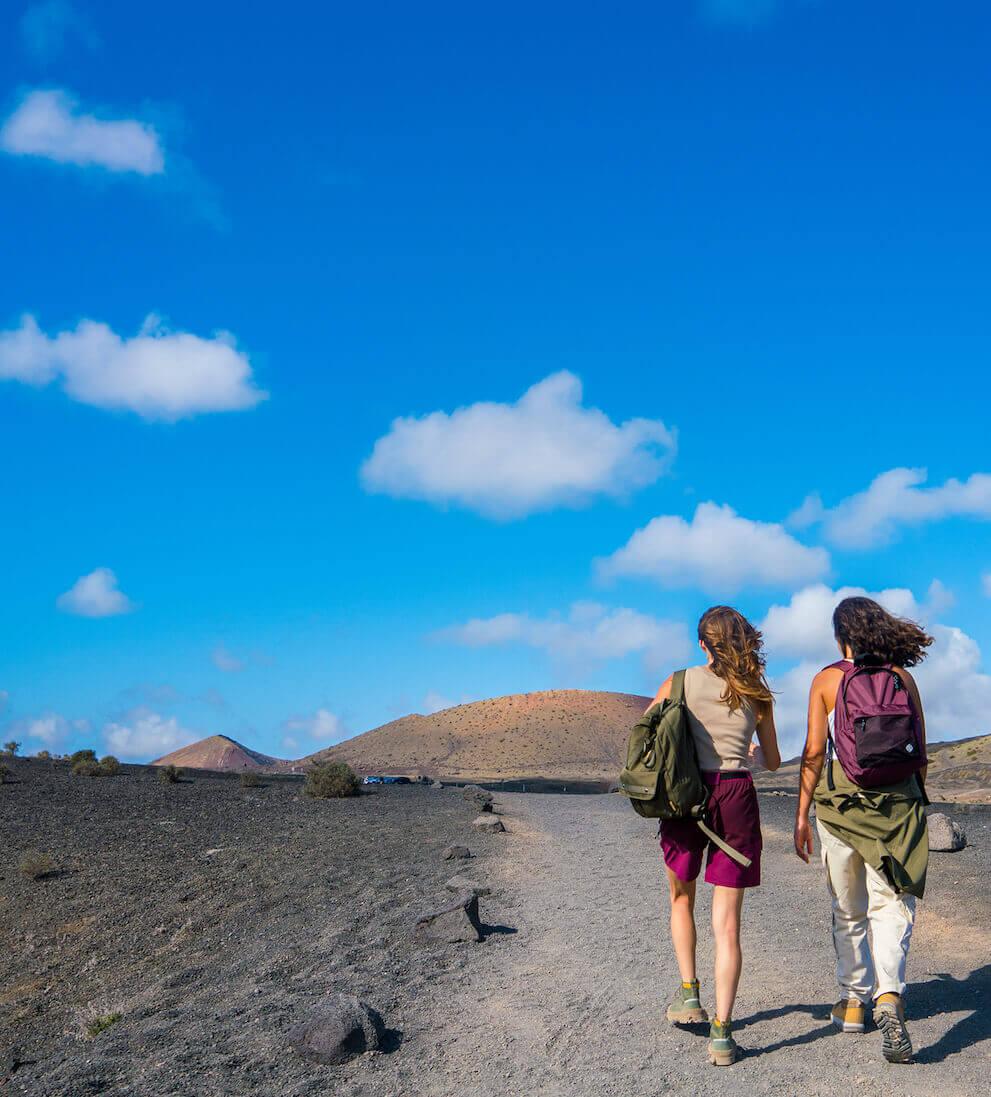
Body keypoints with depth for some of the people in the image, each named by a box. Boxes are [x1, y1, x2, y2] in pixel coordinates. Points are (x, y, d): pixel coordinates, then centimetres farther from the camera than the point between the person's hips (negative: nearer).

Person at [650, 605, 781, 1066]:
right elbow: (772, 761, 16)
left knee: (681, 897, 25)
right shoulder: (757, 693, 8)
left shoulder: (680, 682, 4)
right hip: (736, 798, 1)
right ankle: (721, 1032, -2)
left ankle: (688, 993, 20)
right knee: (727, 922, 3)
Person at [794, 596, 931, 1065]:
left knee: (847, 909, 15)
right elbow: (919, 748, 5)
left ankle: (853, 1000, 22)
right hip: (898, 795, 0)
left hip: (839, 796, 0)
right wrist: (917, 799, 17)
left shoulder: (826, 679, -1)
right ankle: (889, 996, -19)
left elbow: (814, 751, -3)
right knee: (891, 904, 1)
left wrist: (802, 814, 0)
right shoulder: (902, 677, 3)